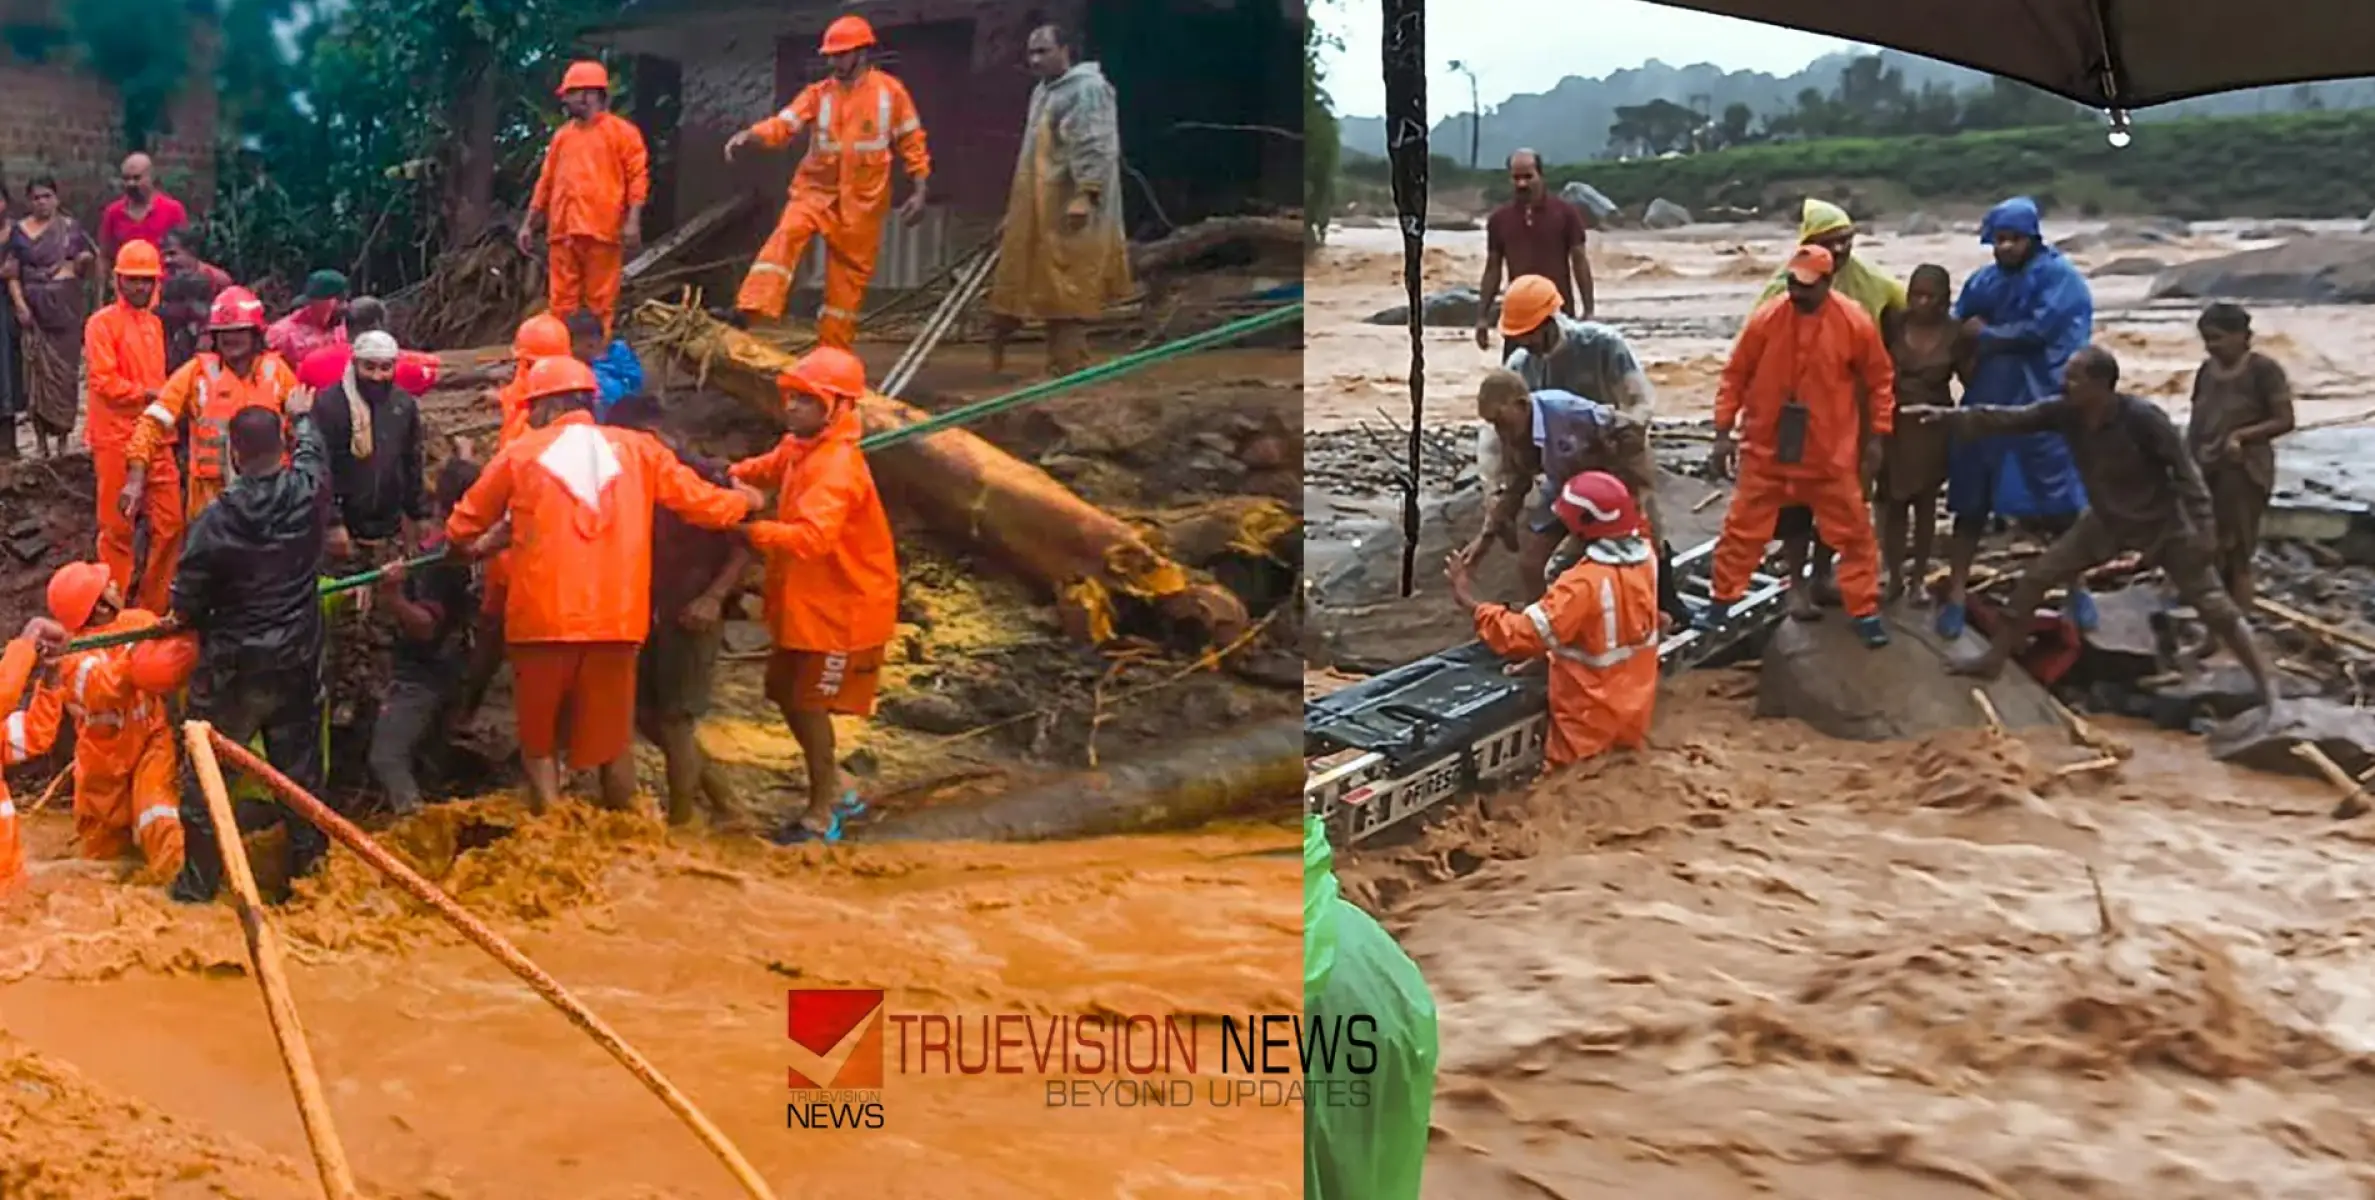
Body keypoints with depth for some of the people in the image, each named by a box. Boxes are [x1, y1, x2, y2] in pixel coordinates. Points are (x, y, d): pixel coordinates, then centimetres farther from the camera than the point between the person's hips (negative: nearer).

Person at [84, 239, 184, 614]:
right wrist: (148, 393, -15)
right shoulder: (102, 322, -7)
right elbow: (103, 381, -15)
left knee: (170, 523, 6)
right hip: (116, 439, -6)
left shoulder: (154, 323, 14)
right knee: (118, 528, 1)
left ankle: (153, 606, 18)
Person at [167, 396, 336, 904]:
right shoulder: (308, 491, -12)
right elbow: (313, 453, 14)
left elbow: (185, 602, -10)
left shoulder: (215, 519, -19)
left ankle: (198, 881, 17)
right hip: (297, 661, 3)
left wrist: (201, 623, 13)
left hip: (231, 667, -3)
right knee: (300, 766, 15)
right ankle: (309, 863, 25)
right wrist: (302, 417, 34)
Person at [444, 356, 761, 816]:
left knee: (540, 739, 13)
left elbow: (462, 527, 11)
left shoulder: (521, 453, 2)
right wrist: (744, 501, 30)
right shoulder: (636, 449, 4)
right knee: (614, 739, 15)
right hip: (617, 619, 2)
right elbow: (701, 502, 9)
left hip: (542, 620, -2)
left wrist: (472, 548, 34)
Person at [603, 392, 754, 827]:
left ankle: (680, 823, 8)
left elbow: (746, 543, -14)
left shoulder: (705, 475, -12)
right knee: (645, 712, 11)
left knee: (675, 719, -4)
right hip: (658, 612, 8)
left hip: (694, 615, -8)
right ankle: (722, 799, 22)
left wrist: (714, 597, -21)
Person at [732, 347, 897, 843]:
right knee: (786, 692, 17)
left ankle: (822, 817, 13)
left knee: (807, 703, -2)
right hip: (808, 602, 10)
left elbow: (812, 536, -40)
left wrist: (750, 530, -43)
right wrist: (731, 475, 4)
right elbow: (768, 469, 24)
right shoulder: (799, 448, 4)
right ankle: (837, 791, 32)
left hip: (843, 606, -10)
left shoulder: (835, 467, -26)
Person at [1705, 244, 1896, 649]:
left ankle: (1865, 612, 20)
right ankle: (1722, 603, 22)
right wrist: (1724, 433, -2)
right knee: (1743, 528, 7)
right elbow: (1735, 377, -1)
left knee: (1853, 532, 7)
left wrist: (1875, 438, 0)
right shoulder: (1766, 319, -9)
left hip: (1831, 455, 0)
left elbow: (1879, 380, 1)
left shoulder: (1855, 323, -11)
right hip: (1766, 450, 1)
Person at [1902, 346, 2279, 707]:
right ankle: (1994, 659, 13)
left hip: (2162, 524, -5)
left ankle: (2263, 678, 12)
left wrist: (2204, 530, -22)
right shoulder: (2065, 413, -15)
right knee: (2035, 577, 2)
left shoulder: (2142, 419, -29)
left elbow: (2185, 471, -22)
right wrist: (1946, 416, -22)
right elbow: (2008, 419, -13)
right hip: (2106, 521, 5)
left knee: (2212, 603, -1)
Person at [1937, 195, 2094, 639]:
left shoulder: (2060, 277, -5)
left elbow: (2040, 330, -16)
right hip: (1986, 406, 3)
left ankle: (2076, 591, 21)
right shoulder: (1982, 281, 9)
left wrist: (1986, 336, -4)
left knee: (2060, 504, 5)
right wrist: (1969, 364, -12)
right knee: (1971, 504, 5)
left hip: (2042, 406, -3)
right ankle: (1955, 595, 11)